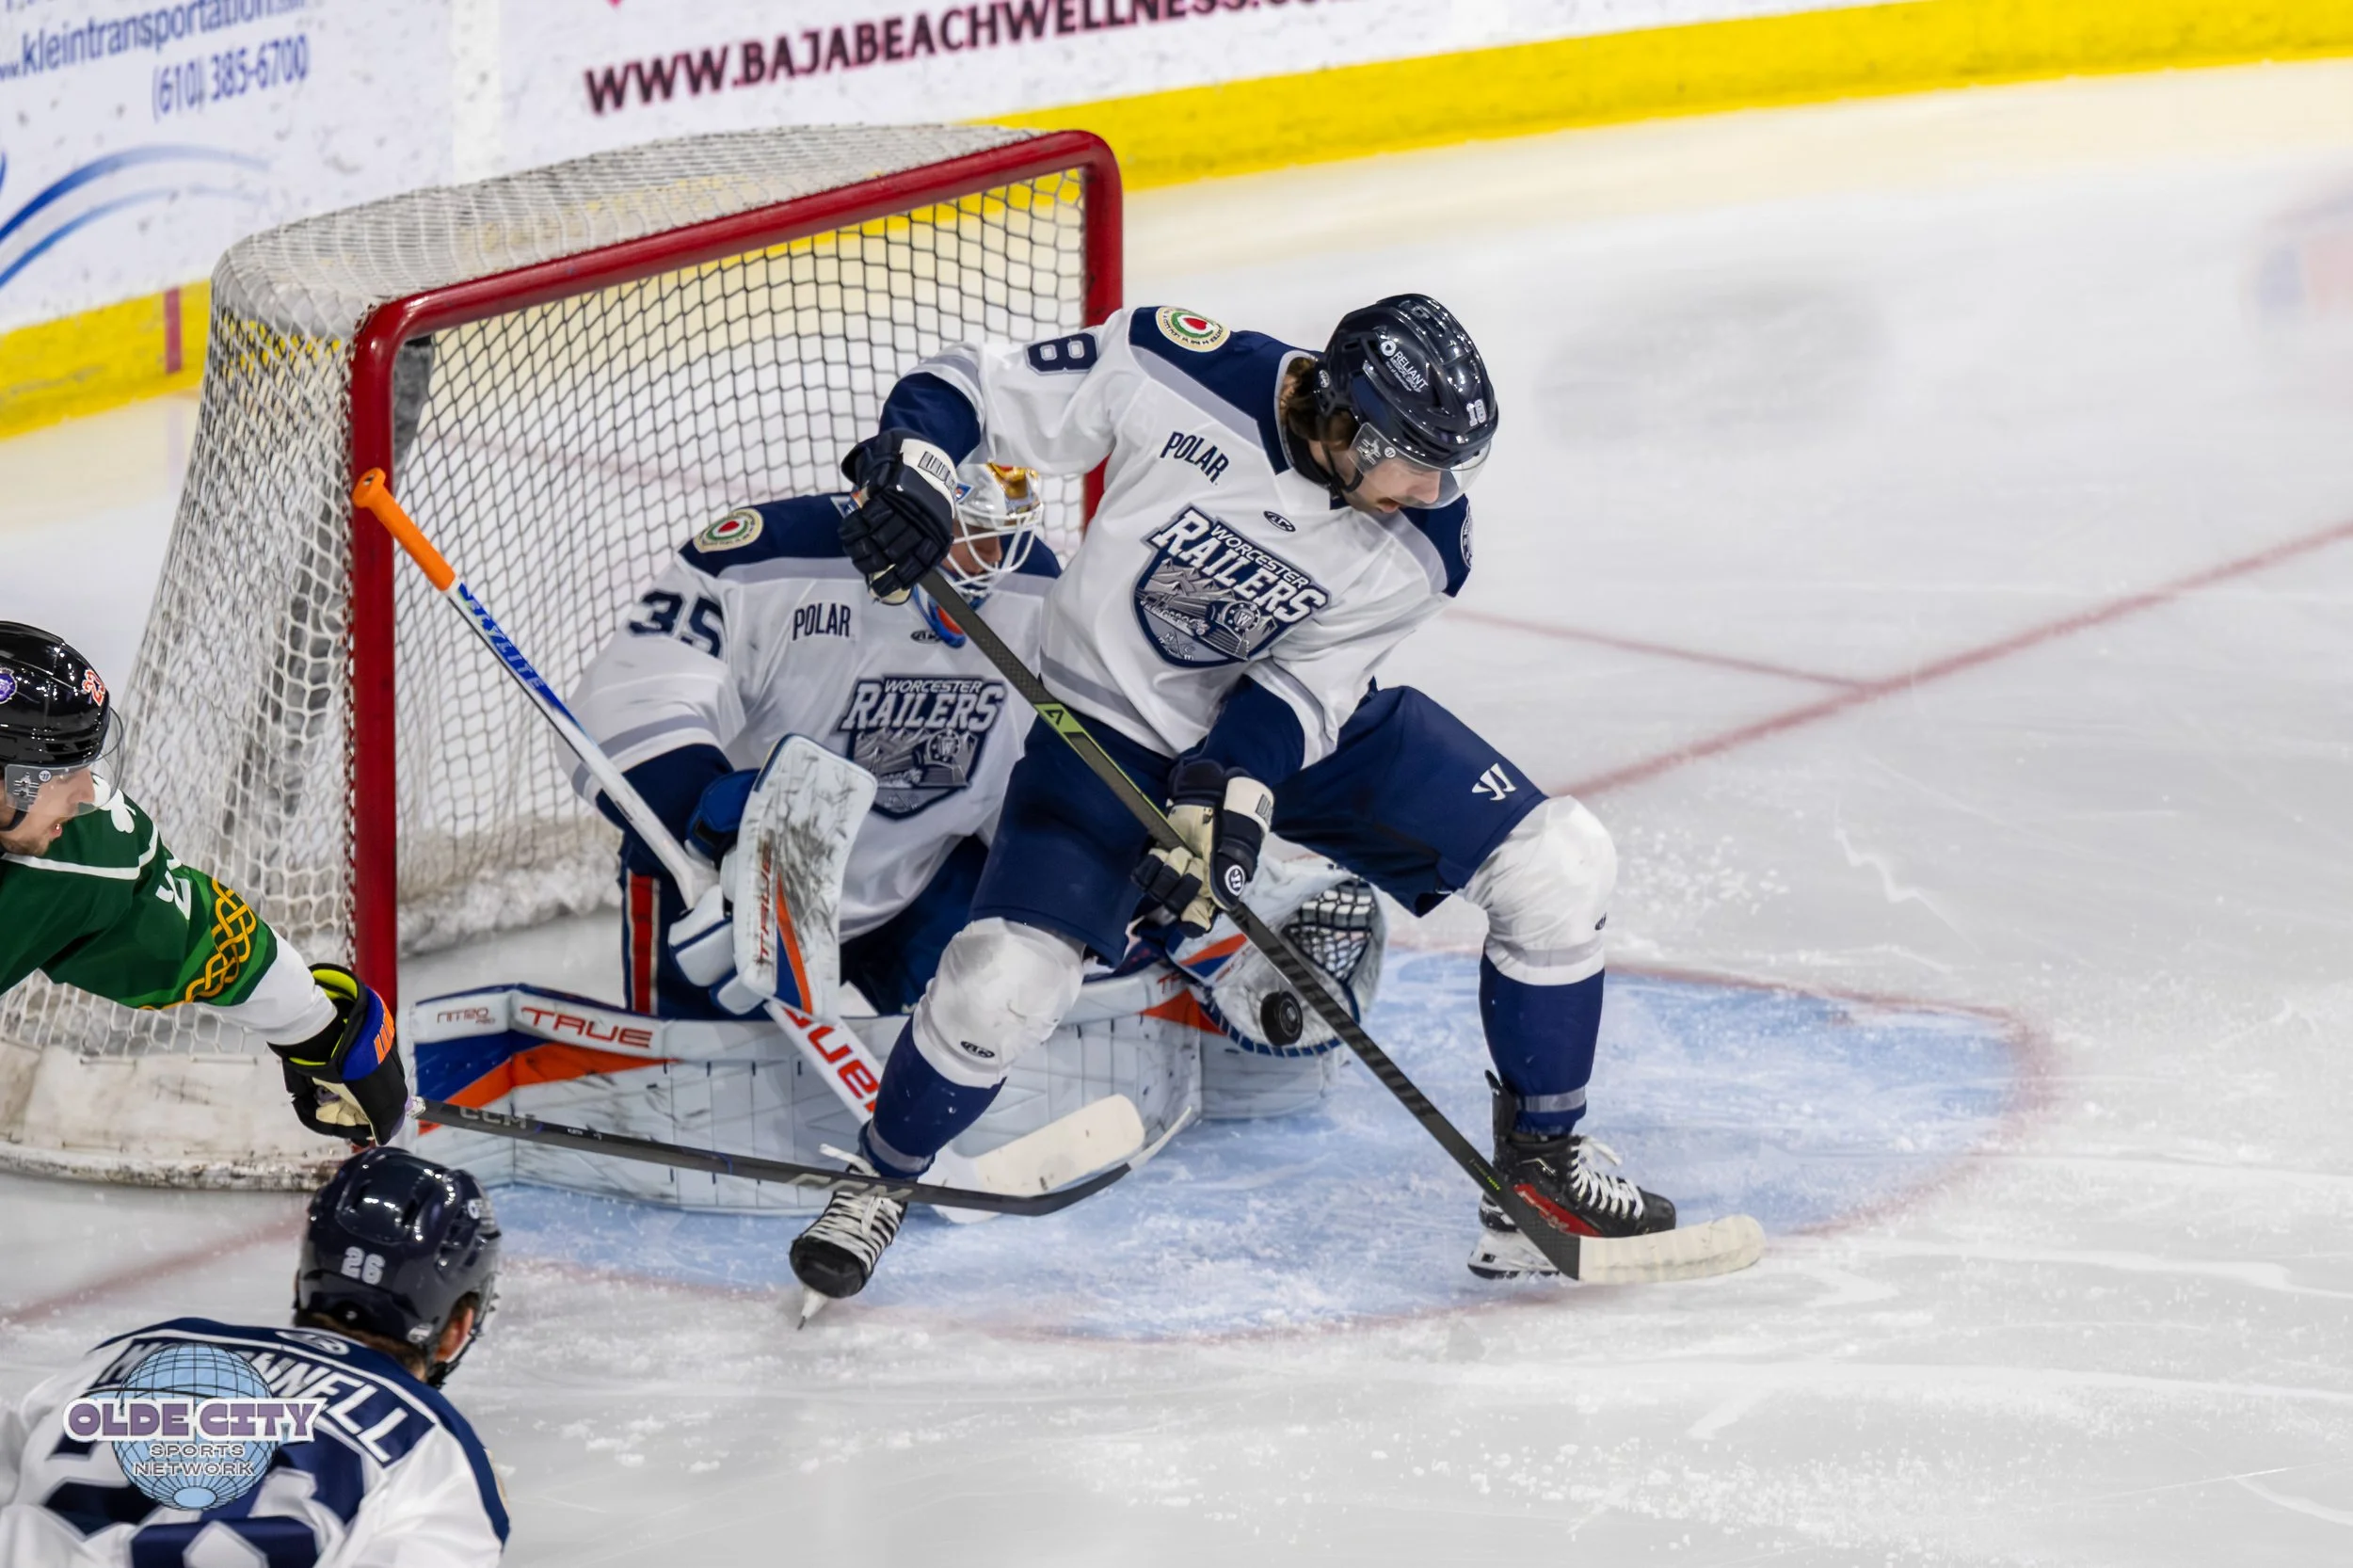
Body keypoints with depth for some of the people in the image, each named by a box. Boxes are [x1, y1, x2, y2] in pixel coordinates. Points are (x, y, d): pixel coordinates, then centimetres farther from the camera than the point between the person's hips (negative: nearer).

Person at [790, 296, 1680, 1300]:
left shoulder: (1422, 544, -19)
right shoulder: (1173, 374, -27)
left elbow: (1302, 686, -17)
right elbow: (976, 389, -16)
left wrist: (1228, 799, -33)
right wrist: (910, 466, -34)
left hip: (1312, 726, 3)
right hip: (1114, 721, -3)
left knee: (1560, 868, -10)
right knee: (1003, 982, -21)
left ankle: (1541, 1158, 8)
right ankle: (880, 1180, 8)